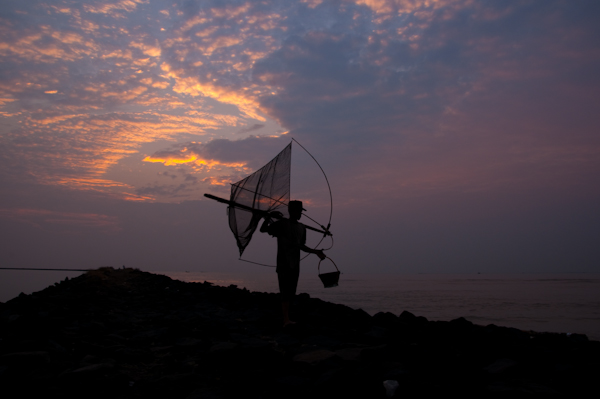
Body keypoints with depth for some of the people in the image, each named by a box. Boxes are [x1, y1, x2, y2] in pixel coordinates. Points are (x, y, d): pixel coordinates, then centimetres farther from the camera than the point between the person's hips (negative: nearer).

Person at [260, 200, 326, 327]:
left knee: (291, 292, 7)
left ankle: (286, 318, 15)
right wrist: (268, 217, -18)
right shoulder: (282, 224, -5)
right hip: (283, 263, -6)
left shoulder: (302, 228, 14)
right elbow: (263, 229, -4)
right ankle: (286, 319, -12)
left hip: (295, 264, 6)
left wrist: (316, 252, 16)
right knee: (285, 291, -11)